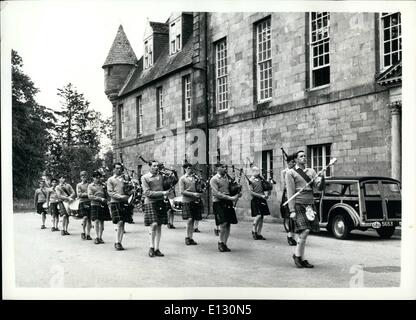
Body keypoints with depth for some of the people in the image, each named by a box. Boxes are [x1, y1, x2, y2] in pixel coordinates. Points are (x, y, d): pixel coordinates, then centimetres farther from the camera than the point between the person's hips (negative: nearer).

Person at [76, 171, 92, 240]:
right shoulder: (79, 185, 10)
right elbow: (78, 194, -2)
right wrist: (86, 194, -12)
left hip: (90, 202, 2)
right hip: (83, 202, -2)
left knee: (89, 219, 1)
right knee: (85, 217, -16)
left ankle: (88, 234, 7)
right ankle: (83, 232, 2)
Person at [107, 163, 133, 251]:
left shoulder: (124, 179, 16)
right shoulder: (110, 180, 6)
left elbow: (127, 190, 18)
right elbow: (110, 192, -3)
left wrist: (128, 197, -4)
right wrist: (120, 196, -16)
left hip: (124, 203, 4)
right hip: (115, 203, -4)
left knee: (122, 224, 3)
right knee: (120, 222, -14)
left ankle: (119, 242, 10)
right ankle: (117, 242, -6)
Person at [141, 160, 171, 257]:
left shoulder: (161, 177, 13)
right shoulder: (144, 177, -2)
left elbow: (165, 188, 25)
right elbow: (147, 193, -10)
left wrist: (166, 196, 4)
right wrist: (162, 193, -15)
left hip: (161, 203, 5)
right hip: (150, 203, -5)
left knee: (159, 226, 5)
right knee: (153, 224, -16)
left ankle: (157, 249, 11)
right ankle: (151, 247, -5)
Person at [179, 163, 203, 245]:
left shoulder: (195, 177, 13)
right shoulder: (182, 179, 0)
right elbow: (181, 191, -7)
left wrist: (200, 193, -1)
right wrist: (193, 194, -15)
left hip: (195, 201, 4)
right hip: (187, 201, -4)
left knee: (193, 220, 7)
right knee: (189, 219, -11)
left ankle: (191, 238, 14)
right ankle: (187, 237, 4)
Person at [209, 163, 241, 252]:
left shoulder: (227, 178, 14)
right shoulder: (214, 179, -5)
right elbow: (216, 193, -14)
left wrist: (236, 195, -2)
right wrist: (230, 198, -19)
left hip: (228, 203, 6)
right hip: (219, 203, -6)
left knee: (228, 224, 4)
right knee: (223, 223, -13)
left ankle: (224, 244, 14)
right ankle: (220, 242, 6)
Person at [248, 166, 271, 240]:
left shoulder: (261, 178, 14)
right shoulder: (250, 180, -3)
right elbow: (251, 192, -10)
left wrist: (266, 194, -4)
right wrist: (261, 195, -15)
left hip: (262, 200, 6)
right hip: (255, 200, -6)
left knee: (262, 217, 6)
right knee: (258, 215, -17)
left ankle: (259, 234, 13)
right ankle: (254, 230, 3)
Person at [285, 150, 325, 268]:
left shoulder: (311, 171, 16)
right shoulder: (291, 173, 0)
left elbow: (319, 187, 8)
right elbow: (290, 193, -6)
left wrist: (321, 178, -14)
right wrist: (292, 210, -12)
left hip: (310, 205, 5)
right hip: (299, 205, -5)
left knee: (304, 233, 7)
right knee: (304, 231, -16)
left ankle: (302, 259, 15)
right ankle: (297, 255, 2)